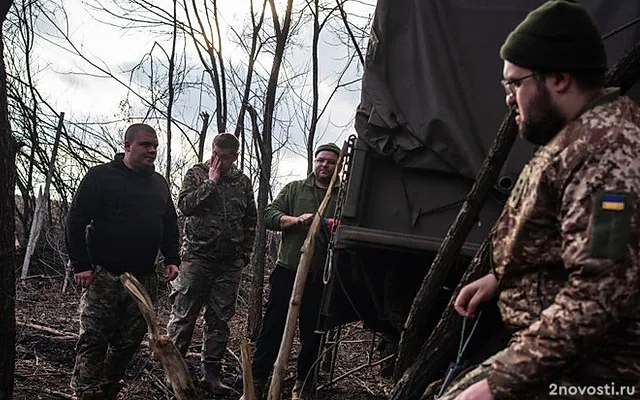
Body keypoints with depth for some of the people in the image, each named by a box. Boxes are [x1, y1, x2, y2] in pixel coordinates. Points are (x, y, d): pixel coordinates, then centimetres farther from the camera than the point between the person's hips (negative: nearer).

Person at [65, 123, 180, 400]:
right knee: (93, 340, -5)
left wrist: (172, 259, 8)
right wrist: (81, 265, -11)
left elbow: (170, 226, 22)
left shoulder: (159, 184, 15)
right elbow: (76, 221, -6)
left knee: (130, 340, 8)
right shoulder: (101, 176, -3)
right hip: (103, 275, -5)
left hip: (144, 278, 5)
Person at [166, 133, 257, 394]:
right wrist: (211, 182, -12)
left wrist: (245, 252, 10)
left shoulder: (243, 182, 11)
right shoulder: (197, 174, 3)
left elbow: (251, 220, 17)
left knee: (220, 320, 7)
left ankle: (211, 373, 15)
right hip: (197, 257, -3)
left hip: (230, 263, 3)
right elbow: (185, 205, -12)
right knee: (183, 316, -1)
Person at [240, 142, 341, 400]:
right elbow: (270, 215, 2)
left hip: (321, 278, 0)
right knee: (272, 328, 2)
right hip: (288, 272, 0)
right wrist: (296, 220, -15)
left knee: (312, 335, 9)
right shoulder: (294, 189, 10)